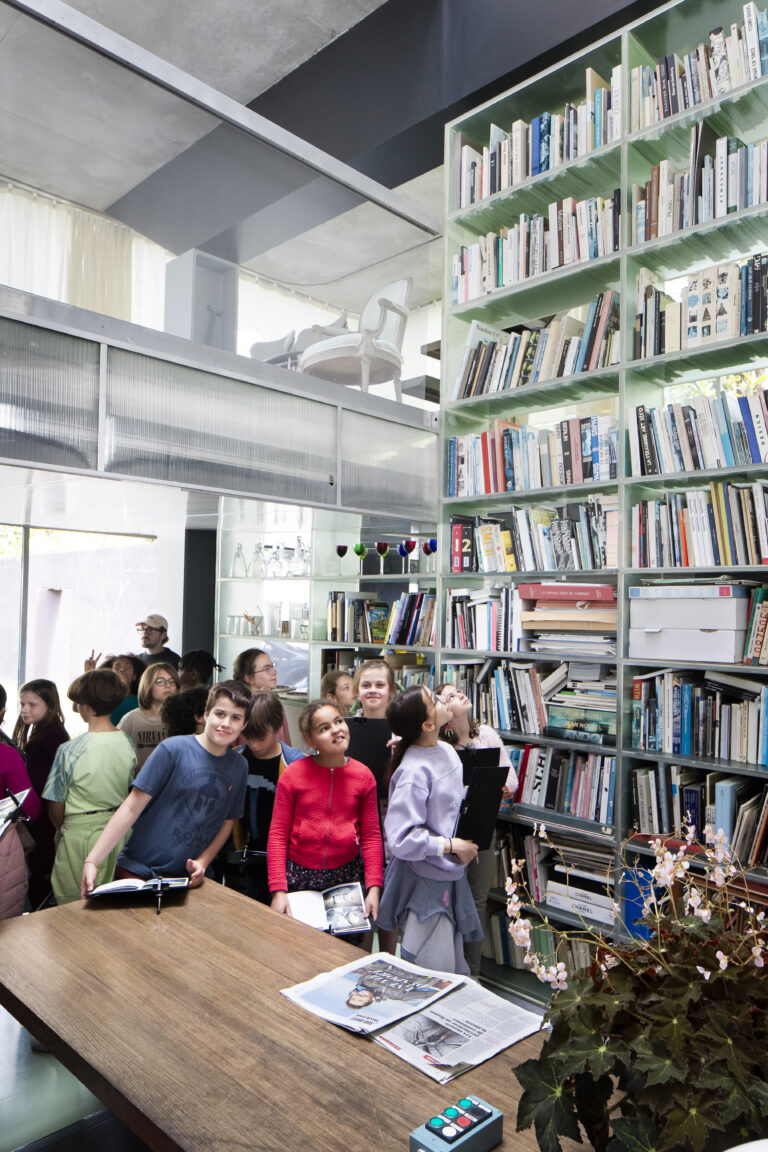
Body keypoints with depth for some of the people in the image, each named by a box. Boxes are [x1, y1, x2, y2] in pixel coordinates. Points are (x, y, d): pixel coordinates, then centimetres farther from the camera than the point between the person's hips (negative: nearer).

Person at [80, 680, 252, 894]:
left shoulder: (239, 767, 1)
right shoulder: (173, 750, -13)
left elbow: (227, 823, 8)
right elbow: (132, 808, -13)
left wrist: (202, 862, -6)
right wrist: (92, 861, -19)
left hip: (187, 877, 4)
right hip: (138, 871, -3)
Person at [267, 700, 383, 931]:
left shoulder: (363, 776, -1)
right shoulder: (293, 774, -7)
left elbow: (372, 835, 3)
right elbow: (277, 834, -4)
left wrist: (374, 888, -4)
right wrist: (278, 890, -10)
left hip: (347, 874, 1)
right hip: (299, 875, -1)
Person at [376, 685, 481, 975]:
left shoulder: (447, 751, 1)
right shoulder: (414, 772, -26)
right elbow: (401, 838, -28)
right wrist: (452, 846, -21)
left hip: (451, 875, 8)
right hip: (425, 882, -8)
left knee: (455, 964, 24)